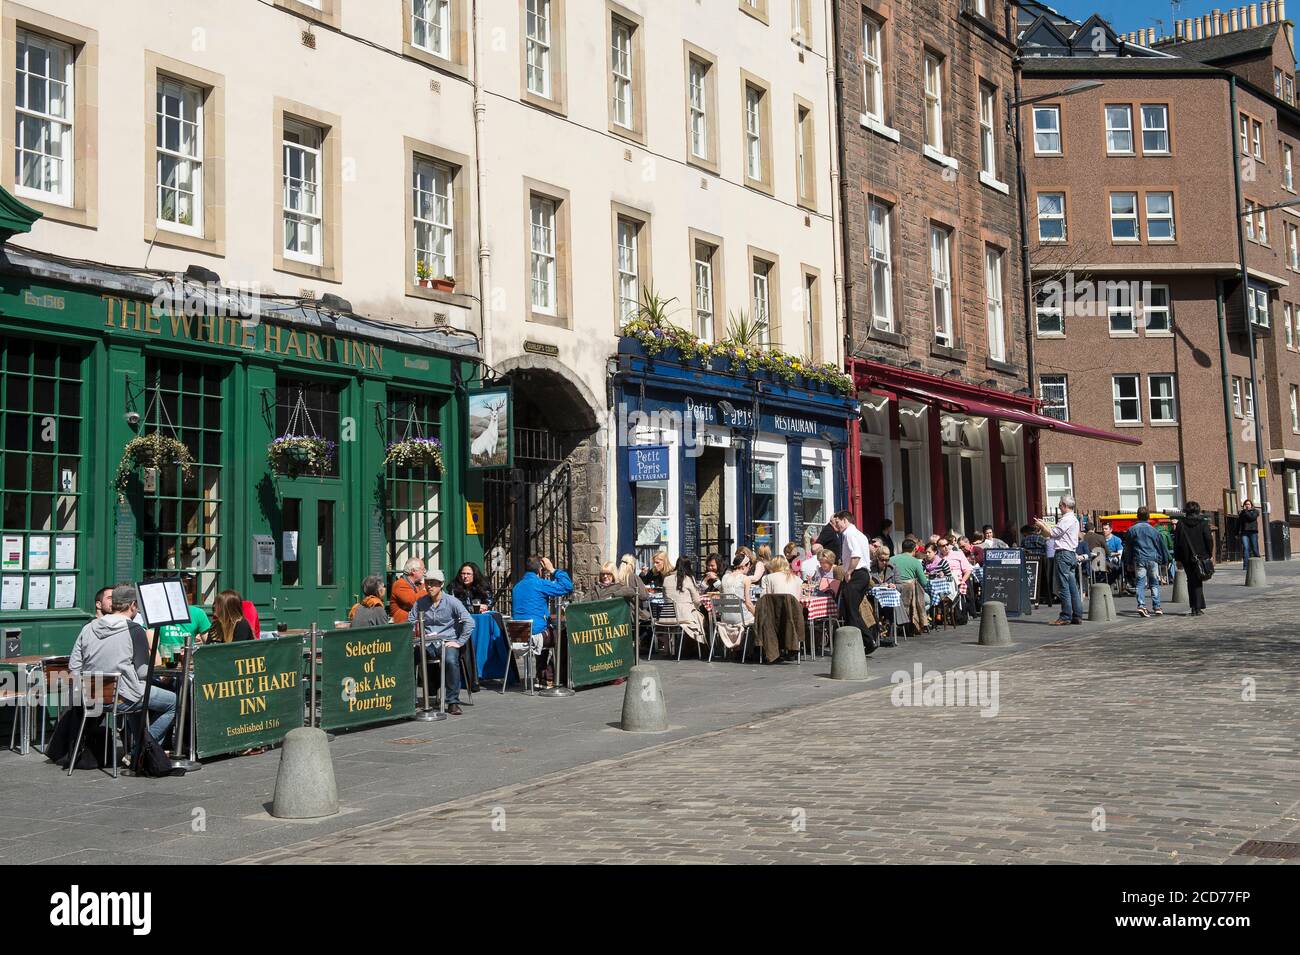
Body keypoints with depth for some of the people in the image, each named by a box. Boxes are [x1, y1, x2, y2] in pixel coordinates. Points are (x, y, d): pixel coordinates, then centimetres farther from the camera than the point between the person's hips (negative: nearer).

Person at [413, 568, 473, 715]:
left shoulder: (452, 602, -2)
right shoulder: (420, 602, 10)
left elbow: (469, 622, -6)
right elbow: (411, 623, 19)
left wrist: (459, 642, -11)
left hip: (447, 641, -3)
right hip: (426, 644, 3)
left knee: (451, 660, -36)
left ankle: (453, 702, -25)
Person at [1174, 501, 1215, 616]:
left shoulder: (1181, 524, -1)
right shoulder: (1203, 523, -2)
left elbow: (1176, 542, 0)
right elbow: (1209, 539, -4)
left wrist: (1178, 558, 7)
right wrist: (1210, 555, 5)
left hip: (1187, 558, 1)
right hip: (1201, 557, -1)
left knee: (1191, 581, 11)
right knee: (1198, 583, 3)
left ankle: (1195, 607, 8)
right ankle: (1198, 608, -5)